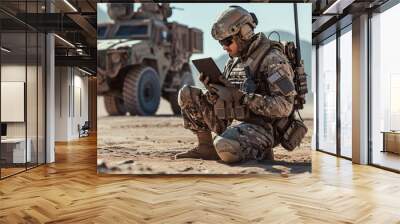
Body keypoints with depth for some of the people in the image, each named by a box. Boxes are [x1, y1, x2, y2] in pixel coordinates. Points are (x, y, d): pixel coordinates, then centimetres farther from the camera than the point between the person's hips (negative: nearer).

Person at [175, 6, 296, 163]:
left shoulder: (272, 58, -12)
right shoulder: (234, 60, 12)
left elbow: (284, 106, -22)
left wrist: (239, 96, -24)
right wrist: (212, 88, -8)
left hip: (259, 127, -7)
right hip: (231, 120, 8)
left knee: (225, 147, -38)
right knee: (187, 94, 1)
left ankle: (259, 152, -5)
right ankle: (206, 147, 6)